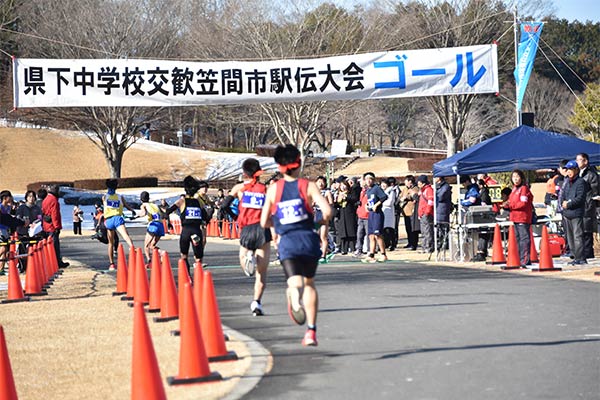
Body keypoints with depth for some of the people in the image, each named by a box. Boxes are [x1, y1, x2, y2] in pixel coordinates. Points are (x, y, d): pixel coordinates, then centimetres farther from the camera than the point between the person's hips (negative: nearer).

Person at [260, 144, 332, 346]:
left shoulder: (273, 189, 7)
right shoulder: (308, 186, 2)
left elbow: (264, 222, 10)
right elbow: (327, 211, -12)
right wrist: (320, 222, 10)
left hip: (287, 241, 0)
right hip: (308, 239, 1)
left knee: (295, 282, -9)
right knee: (310, 283, 19)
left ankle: (295, 297, -48)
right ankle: (311, 331, 16)